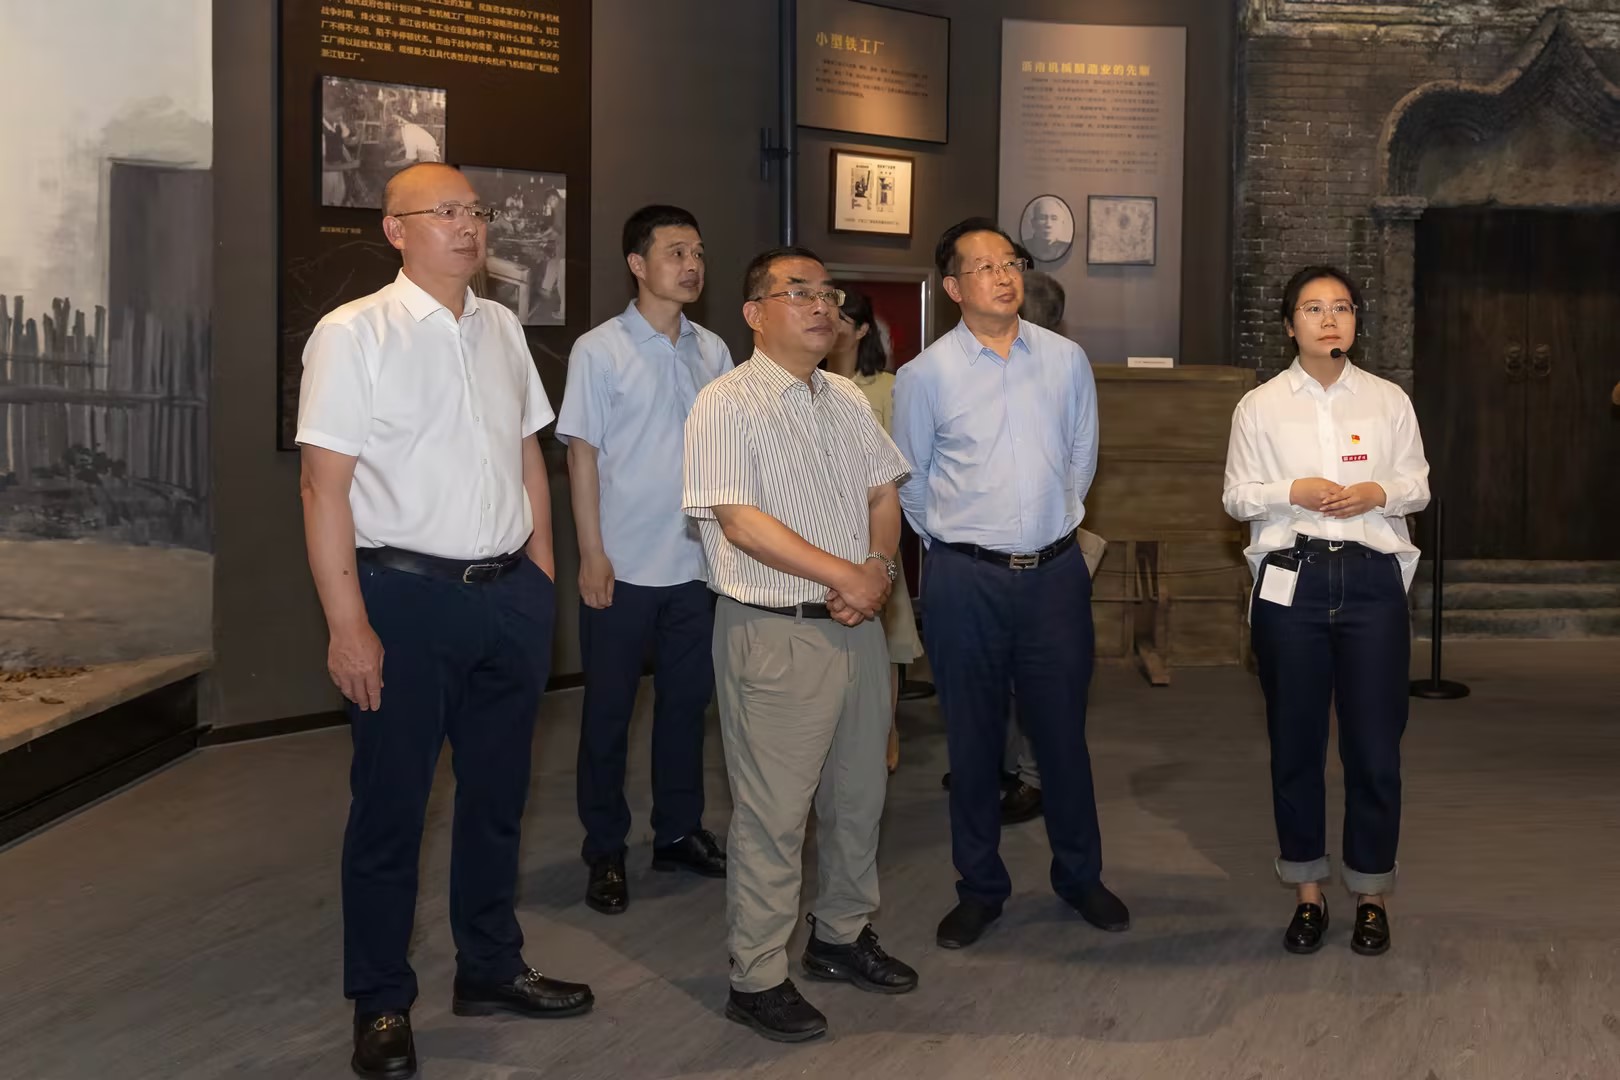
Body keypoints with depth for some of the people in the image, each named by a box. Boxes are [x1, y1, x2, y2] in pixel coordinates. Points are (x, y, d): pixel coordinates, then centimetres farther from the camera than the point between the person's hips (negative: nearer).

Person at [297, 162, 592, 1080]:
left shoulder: (503, 328, 9)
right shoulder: (354, 333, -10)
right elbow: (324, 486, -13)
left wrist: (543, 578, 11)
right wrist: (349, 626, -16)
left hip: (512, 593, 6)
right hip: (407, 596, -6)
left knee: (499, 793, 16)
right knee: (390, 805, 5)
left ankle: (492, 969, 33)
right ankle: (380, 1005, 20)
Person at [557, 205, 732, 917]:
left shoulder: (712, 351, 6)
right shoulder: (599, 350, -6)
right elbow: (581, 453, -6)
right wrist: (592, 555, -10)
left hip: (695, 562, 4)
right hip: (622, 564, -4)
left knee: (686, 699, 13)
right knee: (609, 710, 6)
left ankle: (678, 831, 28)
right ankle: (605, 850, 18)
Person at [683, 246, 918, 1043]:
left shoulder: (848, 400, 12)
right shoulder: (727, 404, -11)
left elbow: (883, 493, 14)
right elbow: (741, 521, -18)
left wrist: (879, 568, -6)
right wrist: (844, 576, -18)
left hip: (857, 625, 8)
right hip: (774, 633, -7)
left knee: (858, 796, 17)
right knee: (773, 813, -1)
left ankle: (842, 935, 35)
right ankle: (756, 980, 11)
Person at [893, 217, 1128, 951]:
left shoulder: (1067, 360, 3)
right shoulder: (925, 375, -5)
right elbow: (910, 480, 6)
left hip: (1055, 569, 2)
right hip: (965, 578, -2)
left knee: (1063, 731, 9)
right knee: (973, 740, 8)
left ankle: (1079, 875, 27)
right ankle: (979, 888, 22)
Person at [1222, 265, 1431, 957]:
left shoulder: (1389, 401, 7)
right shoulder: (1260, 406, 4)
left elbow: (1418, 485, 11)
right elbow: (1236, 496, 5)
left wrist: (1378, 493, -10)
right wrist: (1294, 492, -12)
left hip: (1371, 578, 0)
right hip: (1291, 580, 0)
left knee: (1374, 744, 2)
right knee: (1296, 742, 7)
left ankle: (1371, 893, 19)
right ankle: (1308, 891, 22)